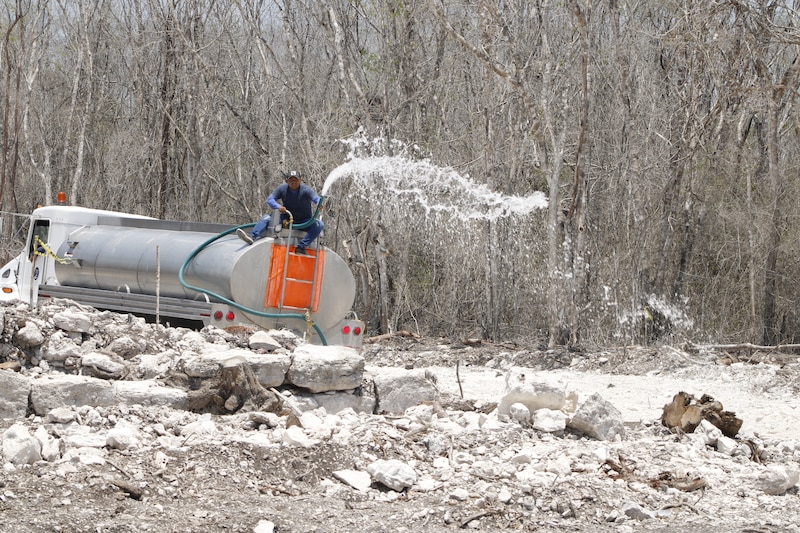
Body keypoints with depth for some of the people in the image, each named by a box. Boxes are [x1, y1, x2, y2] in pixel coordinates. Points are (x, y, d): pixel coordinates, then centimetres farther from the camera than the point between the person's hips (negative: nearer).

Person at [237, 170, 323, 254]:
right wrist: (278, 207, -35)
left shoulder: (306, 190, -15)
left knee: (319, 225, -31)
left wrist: (319, 204, -58)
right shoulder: (282, 188, -6)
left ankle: (301, 247, -41)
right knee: (266, 218, -16)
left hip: (304, 222, -2)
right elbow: (270, 199, -13)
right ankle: (252, 237, -39)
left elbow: (316, 199, -31)